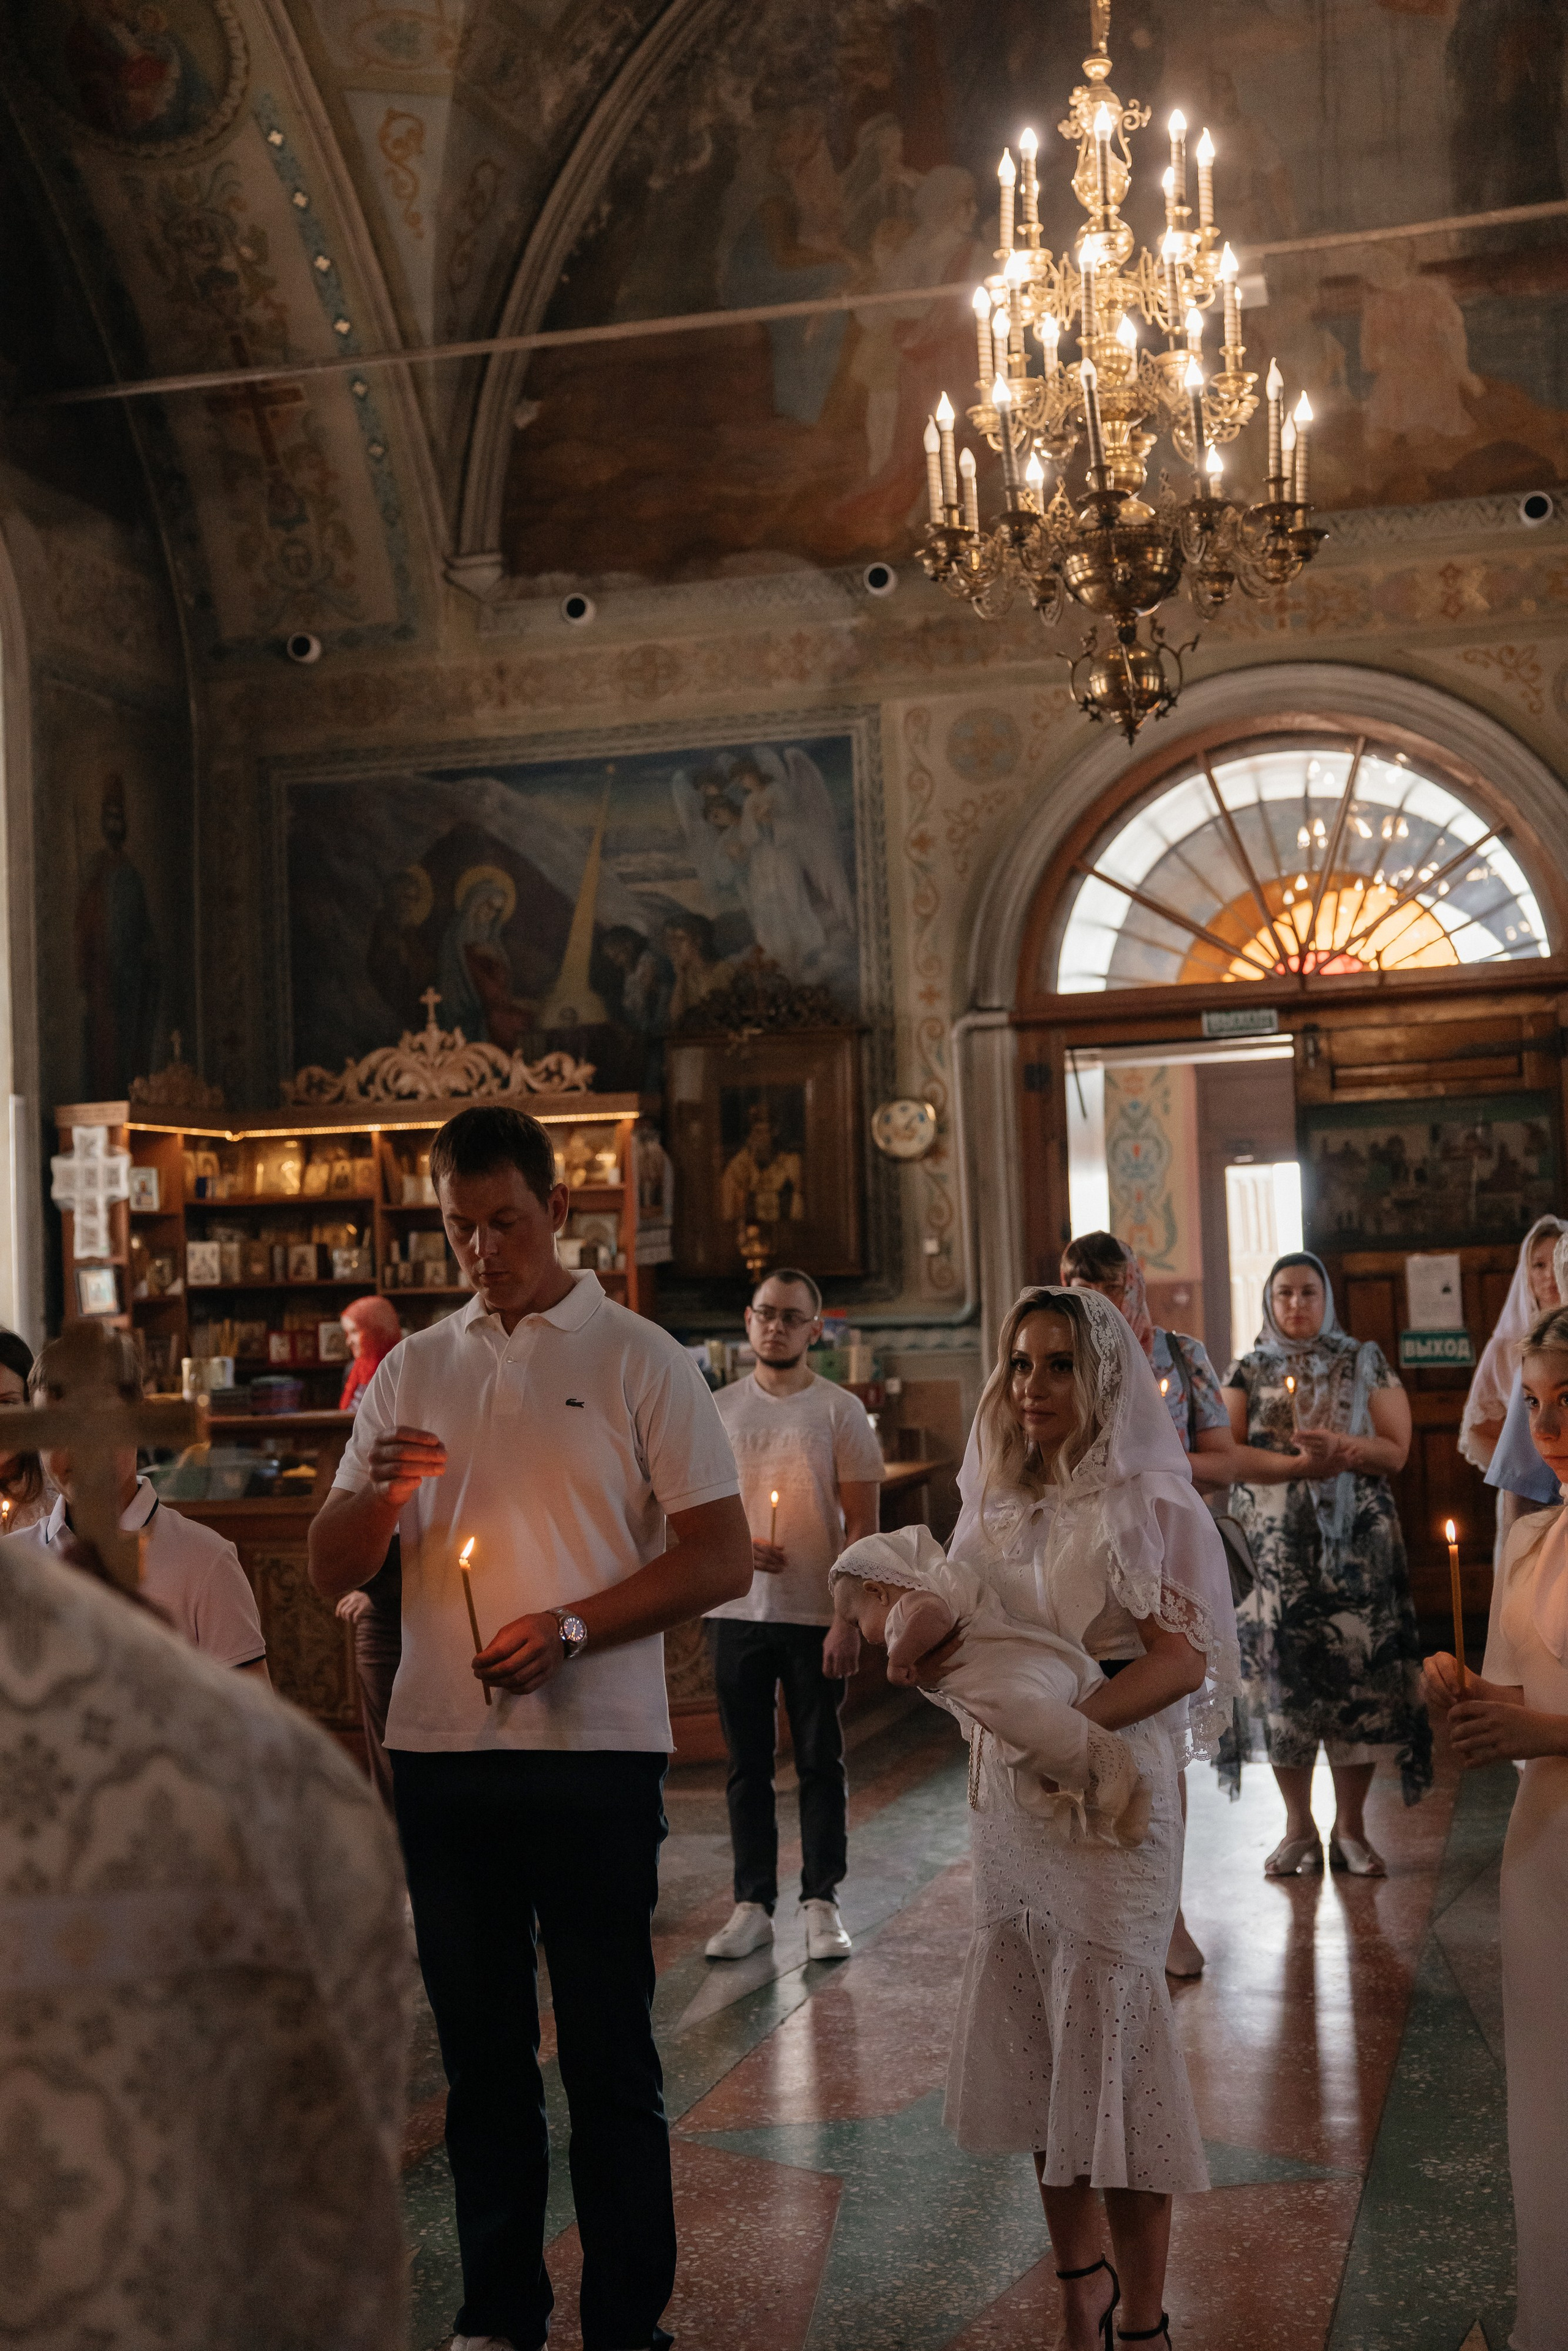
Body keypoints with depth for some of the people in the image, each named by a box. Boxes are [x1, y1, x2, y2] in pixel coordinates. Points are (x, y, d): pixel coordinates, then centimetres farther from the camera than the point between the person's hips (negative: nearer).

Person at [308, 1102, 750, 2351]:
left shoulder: (640, 1359, 0)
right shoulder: (414, 1369, 12)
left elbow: (724, 1557, -6)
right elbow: (332, 1573, 10)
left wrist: (570, 1627, -17)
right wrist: (380, 1491, -11)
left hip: (594, 1747, -4)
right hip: (441, 1749, 4)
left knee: (609, 2057, 2)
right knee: (480, 2048, 13)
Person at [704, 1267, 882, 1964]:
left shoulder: (840, 1411, -2)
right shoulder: (719, 1408, 7)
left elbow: (862, 1526, -4)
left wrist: (848, 1618, -12)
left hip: (817, 1616, -2)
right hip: (737, 1611, 3)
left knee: (821, 1763, 5)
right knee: (746, 1764, 8)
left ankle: (822, 1903, 15)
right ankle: (753, 1905, 16)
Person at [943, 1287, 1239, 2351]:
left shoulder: (1145, 1505, -8)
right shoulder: (999, 1504, 11)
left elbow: (1183, 1662, -15)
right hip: (1006, 1795, 7)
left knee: (1111, 2043, -2)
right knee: (1031, 2044, 12)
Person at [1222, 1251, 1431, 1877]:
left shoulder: (1364, 1364, 9)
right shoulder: (1247, 1371, 10)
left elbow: (1395, 1450, 2)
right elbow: (1228, 1454, -3)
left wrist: (1339, 1446, -16)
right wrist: (1300, 1464, -15)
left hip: (1355, 1544, 0)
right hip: (1276, 1549, 0)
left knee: (1358, 1675, -4)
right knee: (1282, 1675, -2)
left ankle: (1351, 1829, 6)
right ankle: (1298, 1830, 10)